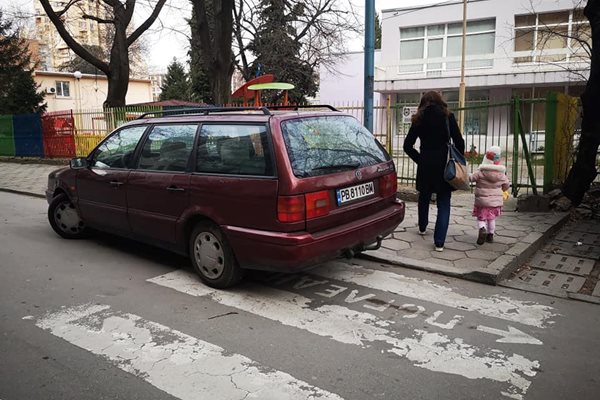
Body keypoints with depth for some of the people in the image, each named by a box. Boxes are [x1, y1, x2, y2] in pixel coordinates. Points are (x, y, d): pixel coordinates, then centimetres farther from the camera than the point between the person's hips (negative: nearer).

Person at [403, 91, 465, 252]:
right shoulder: (448, 117, -2)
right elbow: (459, 142, -7)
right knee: (443, 203, 2)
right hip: (445, 164, -2)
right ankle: (439, 242, -4)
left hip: (425, 165, 2)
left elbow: (407, 145, 1)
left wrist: (419, 159, 9)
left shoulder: (419, 119, 3)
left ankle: (422, 228, 42)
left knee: (424, 197, 23)